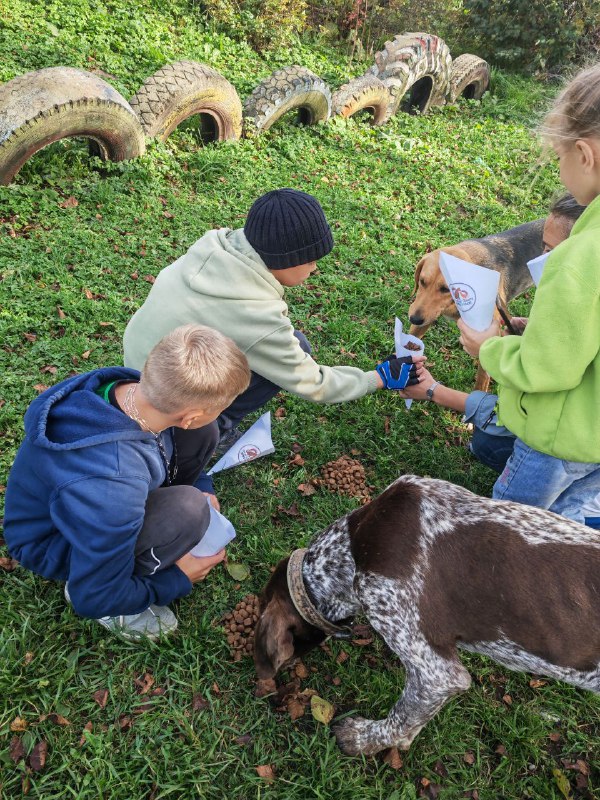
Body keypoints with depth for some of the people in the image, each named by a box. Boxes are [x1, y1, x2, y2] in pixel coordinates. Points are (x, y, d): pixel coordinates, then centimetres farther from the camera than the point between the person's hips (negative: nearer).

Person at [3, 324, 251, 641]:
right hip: (55, 543, -7)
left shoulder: (128, 386, -23)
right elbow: (93, 599, -27)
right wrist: (177, 581, -13)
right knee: (187, 510, -33)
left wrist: (199, 492, 3)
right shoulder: (112, 487, -43)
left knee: (202, 435, -9)